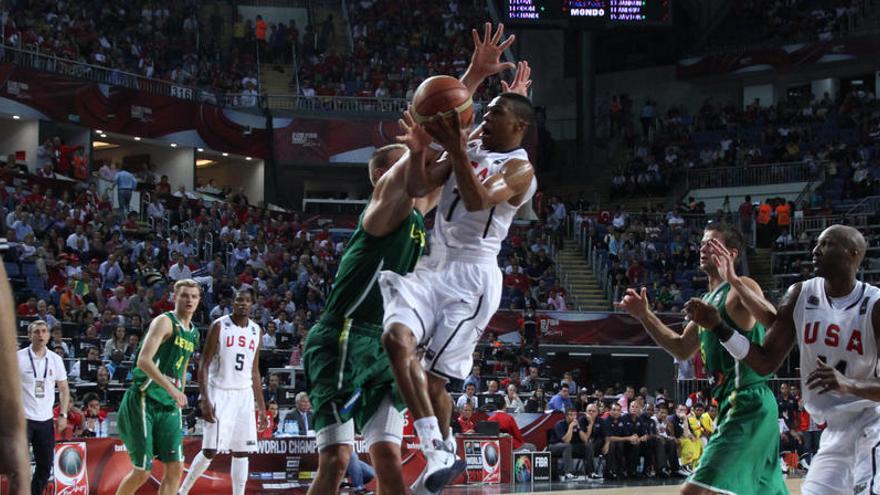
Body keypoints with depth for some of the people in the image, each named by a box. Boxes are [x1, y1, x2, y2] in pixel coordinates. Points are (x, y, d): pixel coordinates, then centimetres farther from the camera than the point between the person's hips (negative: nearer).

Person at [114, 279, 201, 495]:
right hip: (144, 402, -8)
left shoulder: (193, 333, 15)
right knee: (142, 471, -4)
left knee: (175, 468, -3)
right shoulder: (165, 322, -11)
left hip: (169, 407, 8)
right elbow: (144, 360, -24)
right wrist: (171, 388, -32)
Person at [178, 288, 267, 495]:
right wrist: (205, 400, -18)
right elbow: (204, 365, -8)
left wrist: (262, 408, 12)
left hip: (244, 394, 5)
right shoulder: (219, 326, -7)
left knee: (242, 452, 2)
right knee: (210, 450, -9)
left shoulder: (256, 330, 9)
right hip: (220, 393, -5)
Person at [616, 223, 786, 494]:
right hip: (732, 404, 10)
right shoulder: (708, 300, 19)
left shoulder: (741, 288, -10)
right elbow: (682, 349, 27)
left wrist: (733, 281, -36)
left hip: (748, 403, -10)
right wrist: (645, 315, 16)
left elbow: (776, 323, -29)